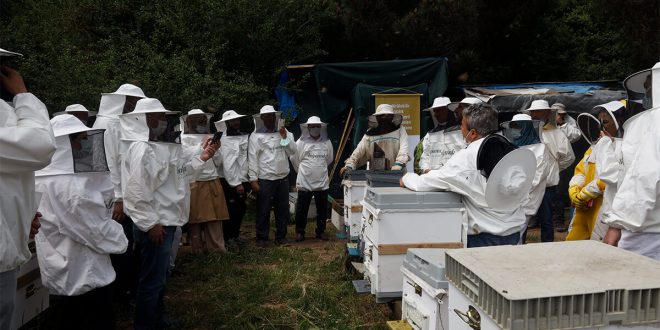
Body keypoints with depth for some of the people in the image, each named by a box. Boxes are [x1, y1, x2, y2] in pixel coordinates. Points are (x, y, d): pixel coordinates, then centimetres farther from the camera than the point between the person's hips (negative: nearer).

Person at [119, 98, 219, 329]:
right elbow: (135, 191, -25)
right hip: (154, 225, -10)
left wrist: (202, 158, 8)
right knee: (152, 280, 4)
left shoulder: (163, 145, 11)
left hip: (166, 220, 10)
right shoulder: (142, 149, -20)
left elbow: (180, 172, 17)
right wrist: (150, 224, -23)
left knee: (160, 277, 23)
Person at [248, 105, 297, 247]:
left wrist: (285, 136, -9)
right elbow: (252, 158, -6)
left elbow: (293, 151, 2)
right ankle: (261, 238, 16)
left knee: (283, 209, 10)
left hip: (283, 178, 4)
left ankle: (281, 236, 22)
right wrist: (253, 179, -12)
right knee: (263, 210, 4)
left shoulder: (284, 133, 11)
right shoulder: (256, 136, -1)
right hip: (265, 180, -4)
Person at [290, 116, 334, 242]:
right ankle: (300, 231, 19)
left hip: (322, 182, 3)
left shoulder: (327, 142, 3)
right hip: (304, 182, -2)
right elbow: (294, 158, 3)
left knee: (322, 209, 10)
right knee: (302, 209, 5)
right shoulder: (301, 142, -6)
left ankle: (321, 231, 24)